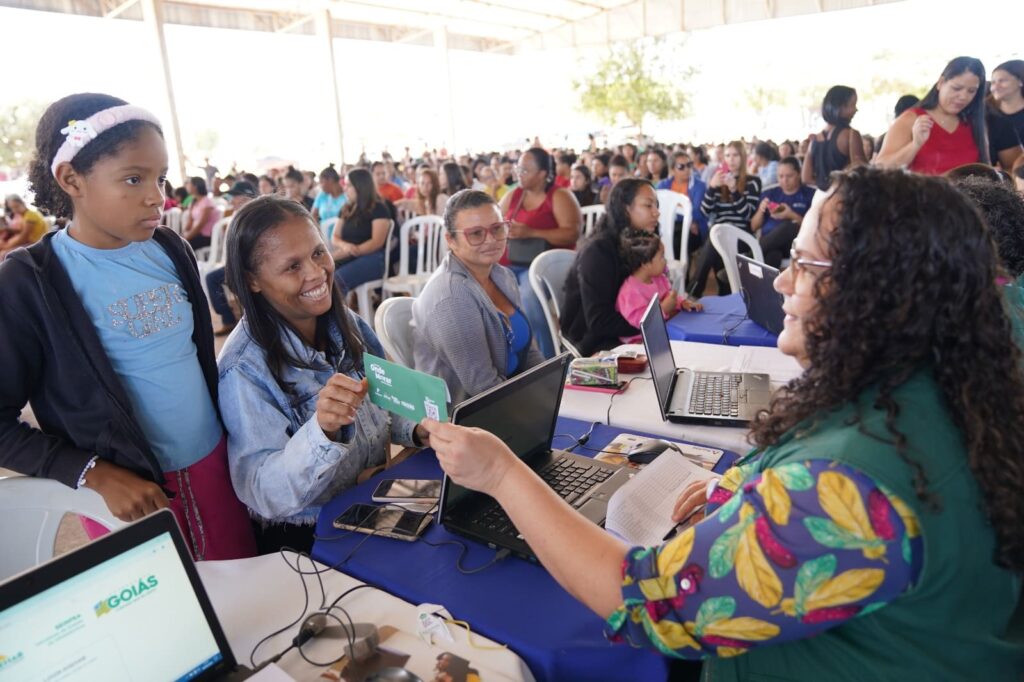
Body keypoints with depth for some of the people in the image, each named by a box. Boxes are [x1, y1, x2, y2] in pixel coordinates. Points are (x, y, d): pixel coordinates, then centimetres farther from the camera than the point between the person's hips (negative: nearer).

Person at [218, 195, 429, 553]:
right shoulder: (245, 369, -21)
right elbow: (264, 496, -23)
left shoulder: (345, 322, -3)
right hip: (307, 540, -6)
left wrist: (416, 430, -5)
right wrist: (321, 431, -38)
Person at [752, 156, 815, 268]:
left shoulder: (810, 194, 12)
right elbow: (753, 227, 18)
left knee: (788, 226, -37)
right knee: (772, 255, -38)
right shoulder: (769, 194, 21)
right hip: (769, 242, 1)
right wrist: (761, 211, -2)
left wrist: (792, 216, -11)